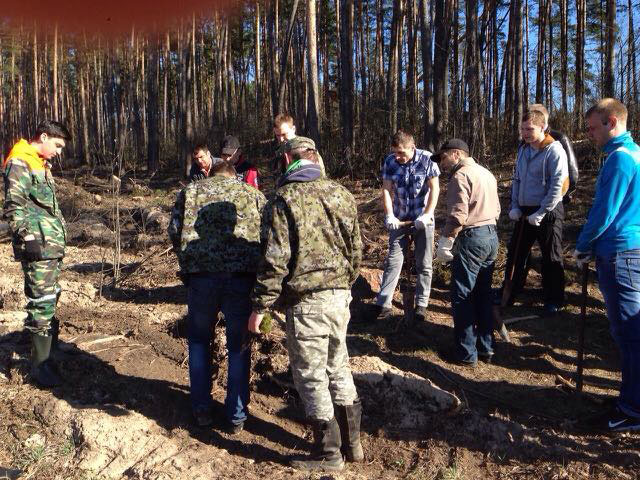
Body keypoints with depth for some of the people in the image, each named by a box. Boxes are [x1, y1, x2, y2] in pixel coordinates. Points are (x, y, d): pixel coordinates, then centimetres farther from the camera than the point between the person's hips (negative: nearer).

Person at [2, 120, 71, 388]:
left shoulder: (41, 165, 20)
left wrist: (60, 233, 21)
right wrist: (27, 236, -24)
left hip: (52, 245, 10)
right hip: (37, 247, -10)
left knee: (49, 300, 17)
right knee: (42, 303, -8)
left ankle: (47, 350, 29)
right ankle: (41, 364, 0)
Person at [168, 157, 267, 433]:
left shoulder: (190, 191, 14)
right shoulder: (253, 194, 15)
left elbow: (174, 232, 5)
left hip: (201, 276, 0)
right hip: (243, 277, 0)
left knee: (199, 341, 21)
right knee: (239, 346, 13)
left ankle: (201, 409, 25)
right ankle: (236, 416, 20)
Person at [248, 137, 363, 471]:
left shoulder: (285, 199, -11)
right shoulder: (343, 195, 7)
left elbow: (275, 259, -16)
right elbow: (356, 249, 12)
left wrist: (260, 306, -9)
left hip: (306, 301, -6)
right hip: (340, 296, 7)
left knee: (311, 376, 6)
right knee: (338, 369, 19)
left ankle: (328, 454, 17)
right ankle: (352, 443, 29)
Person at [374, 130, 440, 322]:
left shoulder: (427, 159, -14)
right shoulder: (390, 161, -8)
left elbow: (434, 188, -11)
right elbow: (386, 189, -7)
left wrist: (427, 215, -18)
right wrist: (390, 215, -18)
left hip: (422, 217, -1)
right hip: (399, 217, 1)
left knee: (424, 263, 5)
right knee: (393, 259, 1)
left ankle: (421, 304, 17)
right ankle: (383, 303, 2)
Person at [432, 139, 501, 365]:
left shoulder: (461, 175, -13)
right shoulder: (486, 173, 17)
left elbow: (457, 216, -20)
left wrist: (444, 244, -14)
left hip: (471, 238, -9)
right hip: (491, 236, 9)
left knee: (462, 297, 0)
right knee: (483, 295, 15)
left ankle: (466, 353, 5)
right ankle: (485, 348, 23)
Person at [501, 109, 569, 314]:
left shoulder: (554, 151, -14)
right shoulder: (523, 149, 7)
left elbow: (557, 187, -18)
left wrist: (540, 214, -17)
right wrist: (514, 206, 4)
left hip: (548, 212, -7)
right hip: (524, 212, 7)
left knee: (551, 258, 6)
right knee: (515, 253, 14)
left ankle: (553, 300, 20)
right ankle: (508, 293, 28)